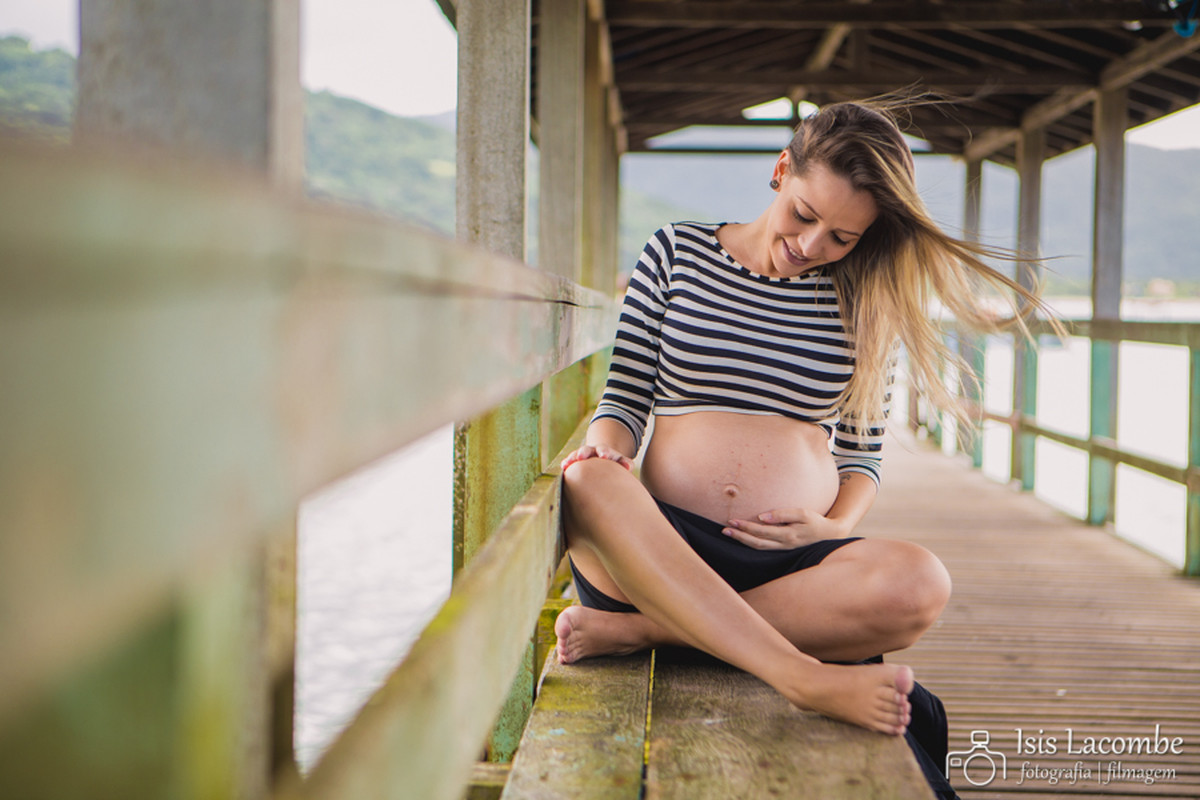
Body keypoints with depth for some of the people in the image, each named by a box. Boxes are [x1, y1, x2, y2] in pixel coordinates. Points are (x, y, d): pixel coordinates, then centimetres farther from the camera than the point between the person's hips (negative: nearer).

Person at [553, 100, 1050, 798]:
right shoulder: (675, 255, 10)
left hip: (795, 560, 1)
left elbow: (863, 450, 16)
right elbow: (626, 400, 10)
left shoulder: (864, 300, 12)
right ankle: (807, 680, -41)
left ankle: (640, 629, -24)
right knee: (588, 484, -36)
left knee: (919, 585, -33)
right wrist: (603, 458, -13)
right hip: (665, 544, -1)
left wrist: (837, 528, -5)